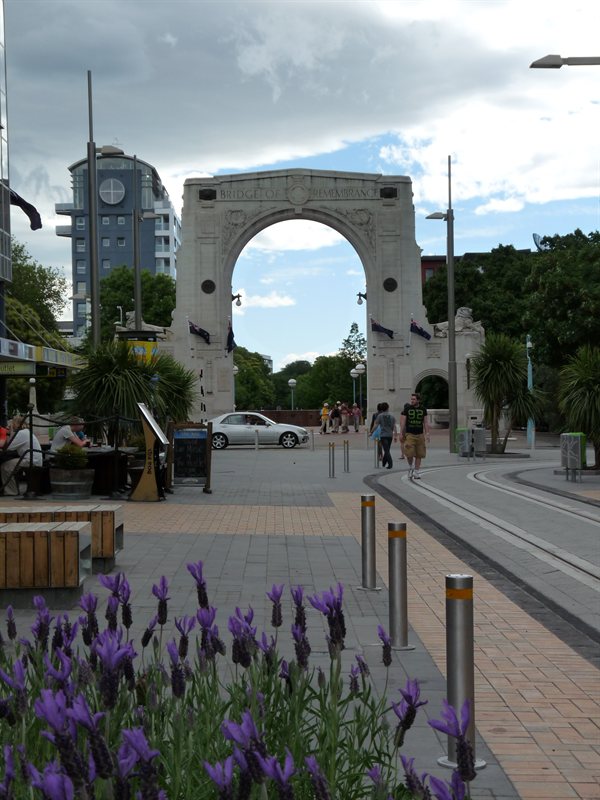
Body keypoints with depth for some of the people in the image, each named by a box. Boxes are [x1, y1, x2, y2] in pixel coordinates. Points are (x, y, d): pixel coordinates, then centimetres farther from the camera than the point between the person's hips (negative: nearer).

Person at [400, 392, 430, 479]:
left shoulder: (423, 409, 5)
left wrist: (427, 434, 0)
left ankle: (416, 472, 11)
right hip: (409, 434, -2)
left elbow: (425, 422, 8)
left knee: (419, 454, 2)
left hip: (420, 435, 3)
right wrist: (401, 434, -6)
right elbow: (402, 422, -1)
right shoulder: (406, 408, -2)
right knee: (409, 453, -16)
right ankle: (410, 467, 10)